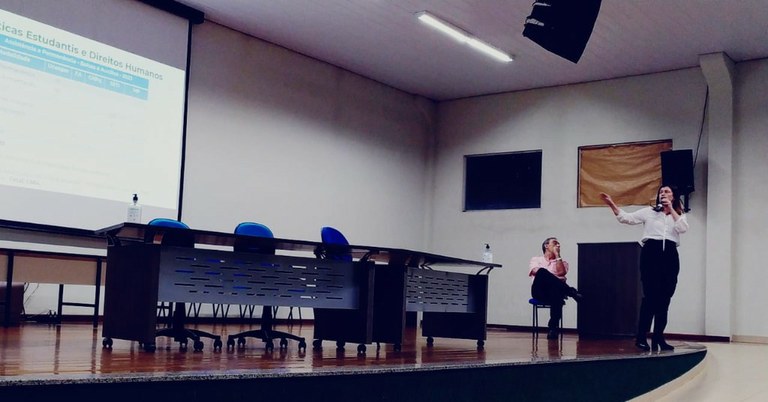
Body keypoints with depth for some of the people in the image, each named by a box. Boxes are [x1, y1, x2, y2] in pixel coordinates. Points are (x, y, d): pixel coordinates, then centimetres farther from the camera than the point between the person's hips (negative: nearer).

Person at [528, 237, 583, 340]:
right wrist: (552, 277, -9)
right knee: (542, 271, -34)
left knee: (556, 292, -40)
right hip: (539, 292, -1)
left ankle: (553, 327, -36)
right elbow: (536, 272, 0)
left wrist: (557, 255, 9)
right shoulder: (536, 259, 23)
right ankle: (571, 292, -31)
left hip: (555, 291, 1)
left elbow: (561, 272, 2)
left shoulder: (562, 262, 25)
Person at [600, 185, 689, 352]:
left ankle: (658, 338, 9)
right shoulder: (649, 211, 12)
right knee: (650, 296, -11)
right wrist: (612, 205, -7)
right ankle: (641, 337, -8)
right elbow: (626, 218, 4)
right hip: (651, 253, -3)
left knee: (664, 298, 3)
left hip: (670, 255, 3)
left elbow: (683, 228, -4)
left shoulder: (679, 215, 17)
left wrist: (671, 209, -4)